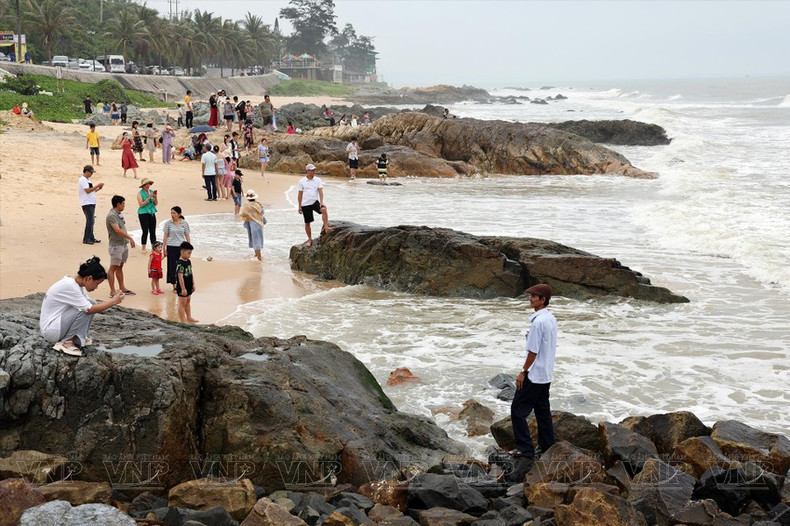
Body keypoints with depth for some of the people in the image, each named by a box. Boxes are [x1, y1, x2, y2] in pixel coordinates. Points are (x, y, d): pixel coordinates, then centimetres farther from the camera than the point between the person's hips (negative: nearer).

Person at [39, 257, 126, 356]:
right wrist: (113, 301, -16)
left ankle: (77, 338, 6)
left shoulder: (76, 283, 4)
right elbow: (90, 309, -24)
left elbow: (90, 305, 16)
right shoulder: (69, 286, -25)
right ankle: (67, 343, -13)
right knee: (86, 310, -23)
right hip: (50, 330, -10)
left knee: (92, 304, 1)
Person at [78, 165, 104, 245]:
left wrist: (98, 189, 7)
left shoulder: (87, 180, 19)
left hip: (91, 203, 10)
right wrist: (97, 185, -19)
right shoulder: (83, 180, -11)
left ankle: (91, 238, 18)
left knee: (91, 221, 12)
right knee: (90, 221, -11)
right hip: (87, 203, -10)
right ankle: (86, 239, -7)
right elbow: (87, 190, -21)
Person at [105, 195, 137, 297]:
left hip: (123, 244, 9)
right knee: (113, 267, -5)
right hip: (116, 245, -9)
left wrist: (128, 240, 15)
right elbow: (118, 230, -27)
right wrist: (130, 238, -21)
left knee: (120, 267, 17)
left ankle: (122, 288, 25)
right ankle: (112, 291, -4)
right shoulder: (111, 216, -18)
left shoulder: (119, 214, 11)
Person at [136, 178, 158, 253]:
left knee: (153, 231, 5)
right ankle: (143, 248, 4)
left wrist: (155, 198, -12)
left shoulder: (152, 192, 7)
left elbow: (156, 204, 7)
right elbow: (141, 204, -14)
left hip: (152, 213, 4)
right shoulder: (140, 193, -6)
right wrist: (149, 198, -20)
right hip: (143, 214, -4)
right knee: (145, 231, -5)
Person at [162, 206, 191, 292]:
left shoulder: (184, 223, 1)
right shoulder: (168, 223, -1)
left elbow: (187, 236, 7)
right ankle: (174, 286, 6)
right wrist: (164, 249, 1)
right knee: (172, 266, -1)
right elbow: (165, 237, 3)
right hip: (171, 247, 0)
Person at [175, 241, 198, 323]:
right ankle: (183, 320, 6)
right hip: (182, 288, -9)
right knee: (182, 303, 0)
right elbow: (180, 277, -23)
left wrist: (193, 284, 16)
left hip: (189, 287, 9)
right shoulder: (180, 264, -21)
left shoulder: (188, 262, 7)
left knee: (188, 302, 19)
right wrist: (183, 289, -23)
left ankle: (189, 317, 30)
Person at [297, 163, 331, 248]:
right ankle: (310, 240, 21)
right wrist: (299, 206, 7)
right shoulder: (302, 181, 1)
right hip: (305, 204, 1)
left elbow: (320, 191, -6)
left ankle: (326, 227, -27)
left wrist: (321, 202, -20)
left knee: (324, 209, -32)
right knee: (307, 223, 6)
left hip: (315, 201, 0)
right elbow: (300, 194, 7)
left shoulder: (317, 180, 1)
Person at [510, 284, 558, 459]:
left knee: (518, 410, -1)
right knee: (543, 411, 15)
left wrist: (523, 372, -11)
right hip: (547, 374, 9)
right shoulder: (551, 319, 8)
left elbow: (533, 351, -20)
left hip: (534, 375, -9)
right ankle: (547, 448, 19)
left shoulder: (538, 322, -22)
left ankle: (525, 448, 0)